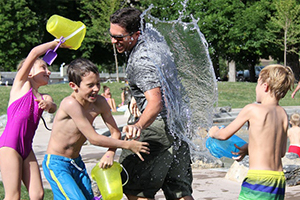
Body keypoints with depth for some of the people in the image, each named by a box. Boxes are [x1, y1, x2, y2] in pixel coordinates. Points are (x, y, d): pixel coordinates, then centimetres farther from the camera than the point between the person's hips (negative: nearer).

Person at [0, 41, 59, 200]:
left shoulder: (44, 97, 19)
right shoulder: (21, 84, 4)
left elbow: (53, 108, -3)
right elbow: (34, 53, -6)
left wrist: (48, 104, -24)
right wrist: (56, 42, 2)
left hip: (27, 148, 7)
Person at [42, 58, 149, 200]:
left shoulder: (99, 102, -5)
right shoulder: (70, 104, -26)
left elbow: (115, 132, 3)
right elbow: (93, 138, -24)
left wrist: (110, 153, -18)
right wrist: (128, 145, -18)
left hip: (77, 162, 7)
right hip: (56, 165, -7)